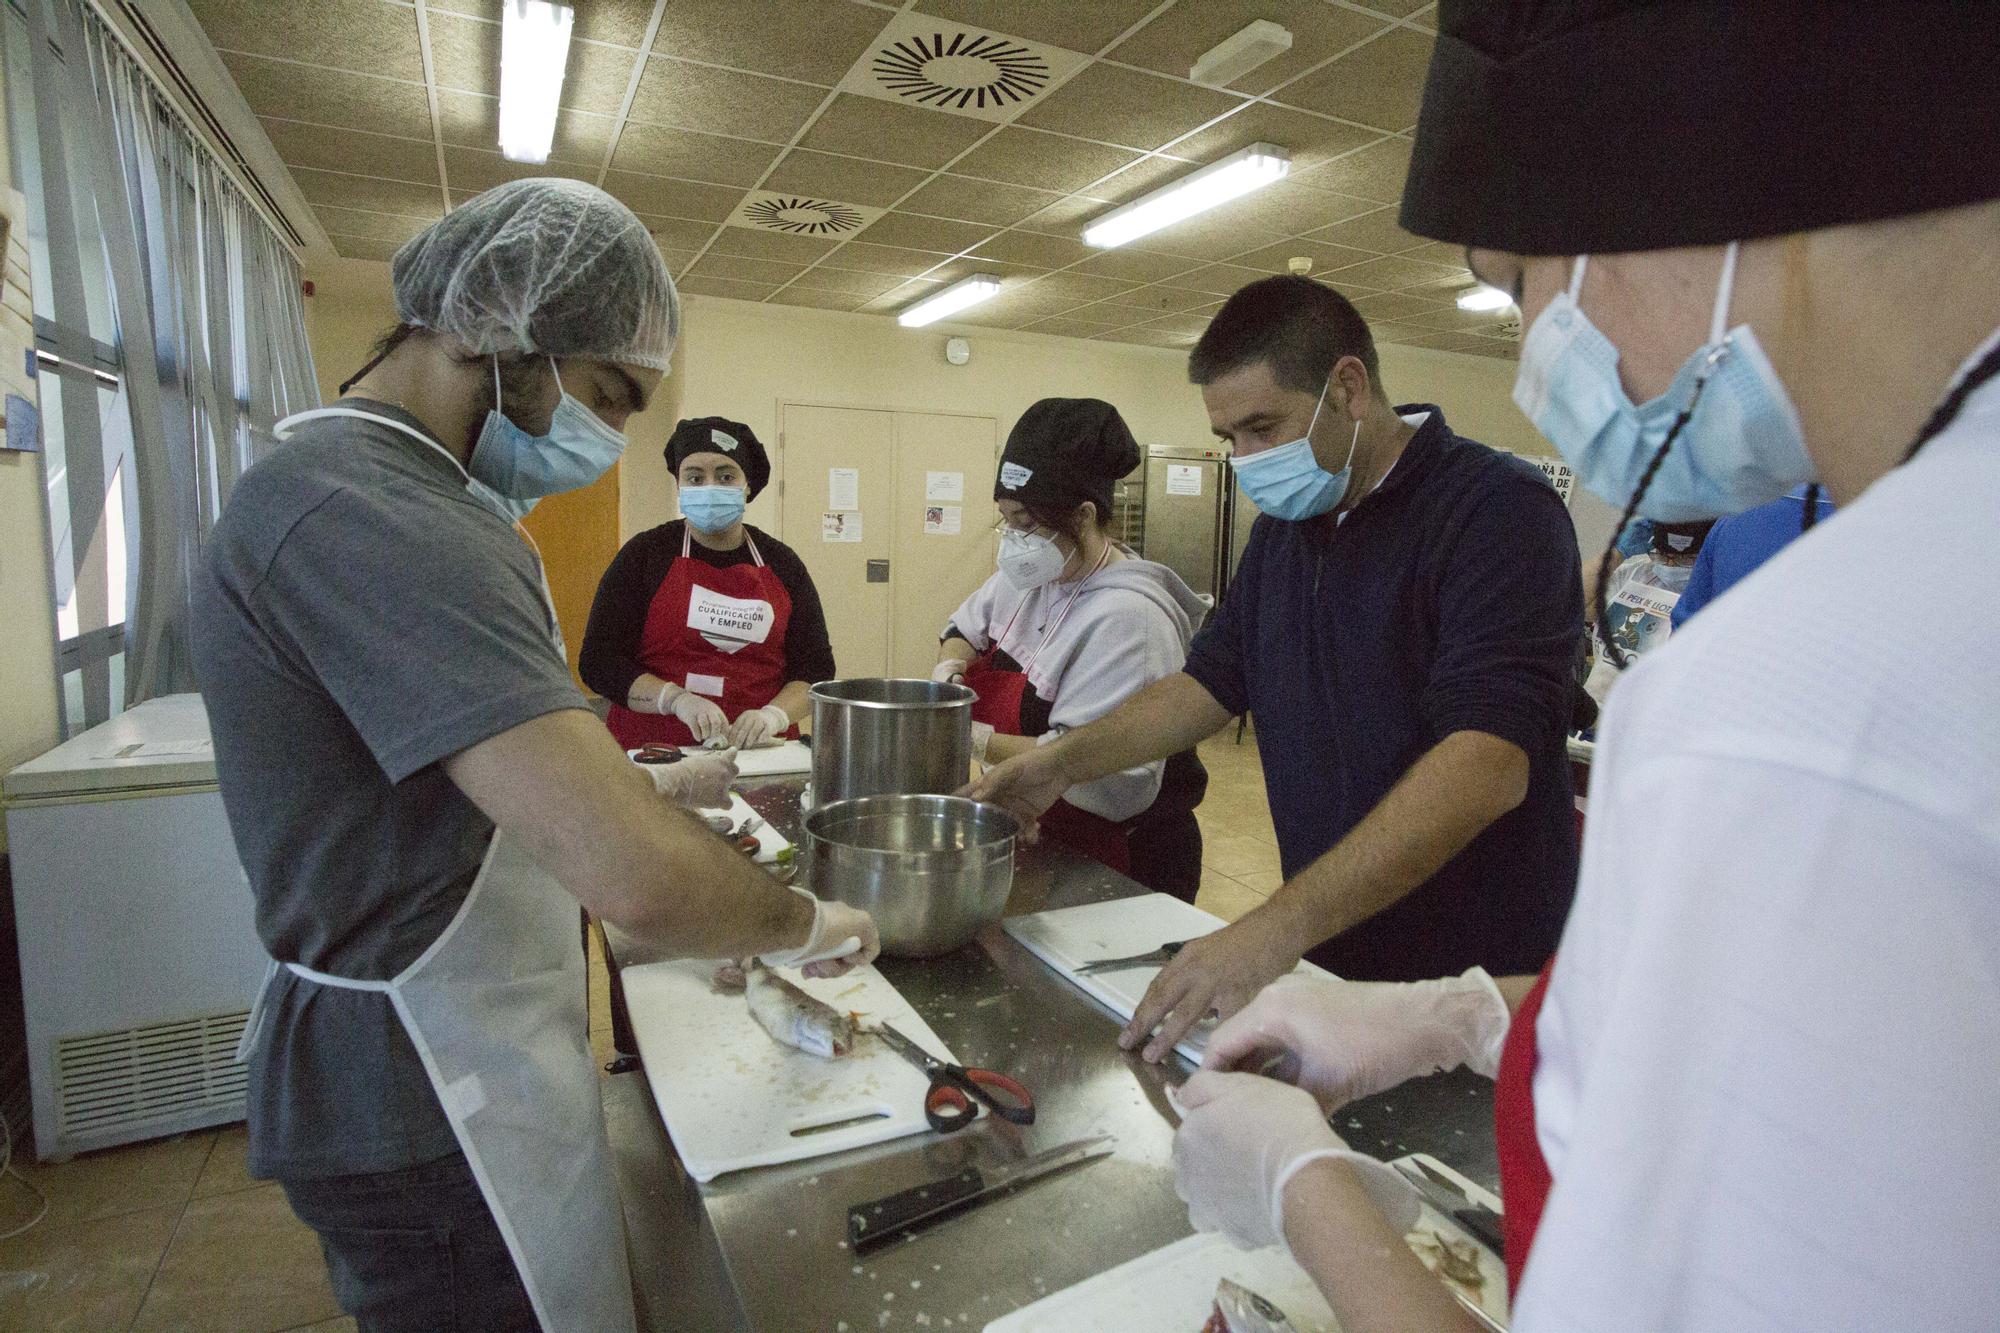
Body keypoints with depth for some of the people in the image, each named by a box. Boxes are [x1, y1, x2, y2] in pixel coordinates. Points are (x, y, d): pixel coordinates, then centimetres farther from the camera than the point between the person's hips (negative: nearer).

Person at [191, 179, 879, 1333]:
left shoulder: (368, 486, 8)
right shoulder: (369, 517, -27)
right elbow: (642, 879, -35)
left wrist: (665, 785, 8)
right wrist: (804, 922, -16)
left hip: (458, 1053, 10)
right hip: (425, 1099, -10)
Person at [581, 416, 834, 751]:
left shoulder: (781, 564, 10)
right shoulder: (645, 554, 4)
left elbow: (815, 665, 10)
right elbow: (598, 661, 1)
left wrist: (775, 714, -9)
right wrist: (676, 699, -14)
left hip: (759, 749, 2)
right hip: (656, 753, -1)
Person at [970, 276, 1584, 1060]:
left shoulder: (1497, 509, -18)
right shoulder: (1284, 525, 6)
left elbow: (1487, 764, -30)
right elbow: (1213, 681, 12)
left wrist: (1275, 929, -38)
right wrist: (1062, 764, -1)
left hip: (1472, 978, -6)